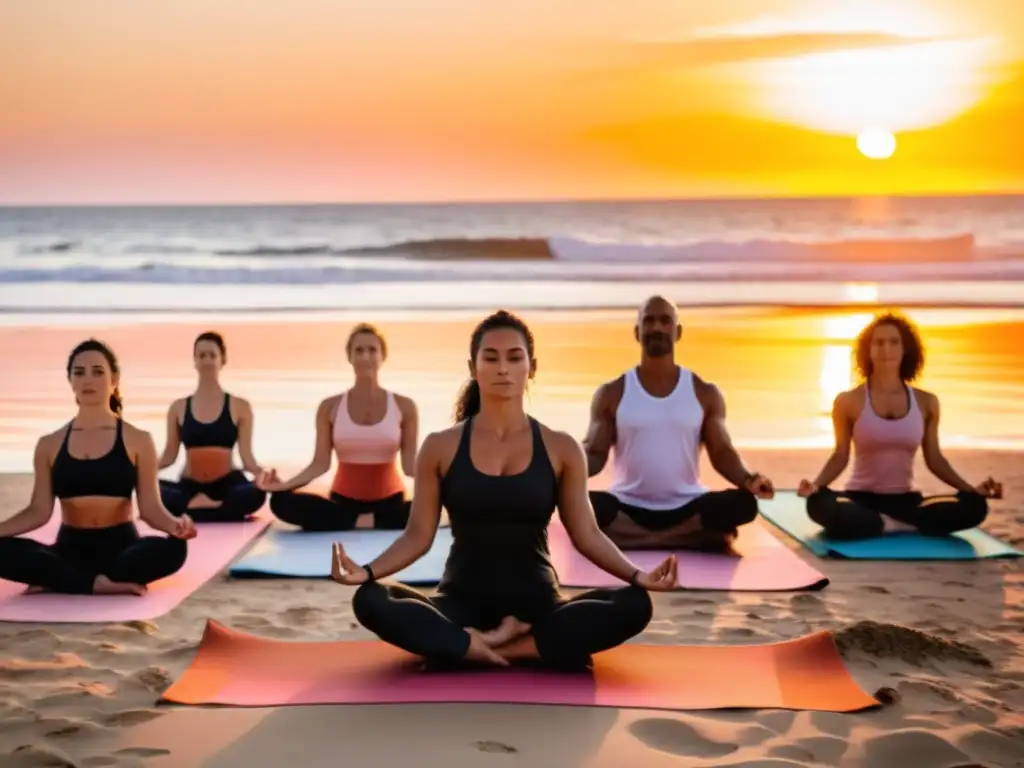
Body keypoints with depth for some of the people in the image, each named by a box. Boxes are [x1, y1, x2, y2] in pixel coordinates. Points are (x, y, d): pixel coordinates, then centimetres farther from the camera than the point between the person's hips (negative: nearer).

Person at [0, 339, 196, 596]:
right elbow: (39, 511, 7)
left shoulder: (138, 441, 3)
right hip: (70, 549, 1)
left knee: (173, 548, -36)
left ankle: (58, 581, -23)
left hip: (121, 547, -1)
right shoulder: (49, 445, 9)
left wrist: (175, 524, -24)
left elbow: (150, 507, -3)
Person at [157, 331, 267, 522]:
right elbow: (170, 455, 10)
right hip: (190, 486, 1)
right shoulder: (179, 408, 11)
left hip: (226, 484, -1)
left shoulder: (240, 407, 6)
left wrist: (258, 471, -23)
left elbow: (246, 456, 0)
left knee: (256, 493, -38)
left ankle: (190, 511, -27)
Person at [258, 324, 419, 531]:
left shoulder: (404, 406, 0)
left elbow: (409, 465, -4)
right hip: (344, 500, 1)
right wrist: (284, 484, -20)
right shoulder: (330, 407, 2)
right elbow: (320, 463, -4)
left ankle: (348, 524, -21)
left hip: (389, 500, 0)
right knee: (282, 501, -28)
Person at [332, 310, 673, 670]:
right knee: (370, 601, -30)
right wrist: (368, 571, -16)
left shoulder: (561, 449, 4)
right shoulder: (440, 447, 3)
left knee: (633, 606, -28)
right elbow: (418, 536, 3)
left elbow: (587, 534, 3)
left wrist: (636, 575, -15)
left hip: (536, 603, 1)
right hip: (462, 601, 0)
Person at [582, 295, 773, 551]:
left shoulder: (705, 393, 6)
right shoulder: (611, 394, 5)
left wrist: (748, 479, -18)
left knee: (743, 503, -29)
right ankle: (693, 538, -19)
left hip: (686, 508, 1)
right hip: (628, 509, 0)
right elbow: (594, 453, 2)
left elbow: (721, 452, 3)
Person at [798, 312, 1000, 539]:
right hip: (862, 499, -3)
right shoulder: (849, 401, -1)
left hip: (905, 500, 3)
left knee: (973, 505, -24)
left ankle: (878, 525, -17)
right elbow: (840, 456, 0)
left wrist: (972, 489, -1)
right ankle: (903, 524, -22)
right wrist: (815, 485, -18)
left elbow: (934, 458, 10)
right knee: (820, 505, -39)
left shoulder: (926, 402, 6)